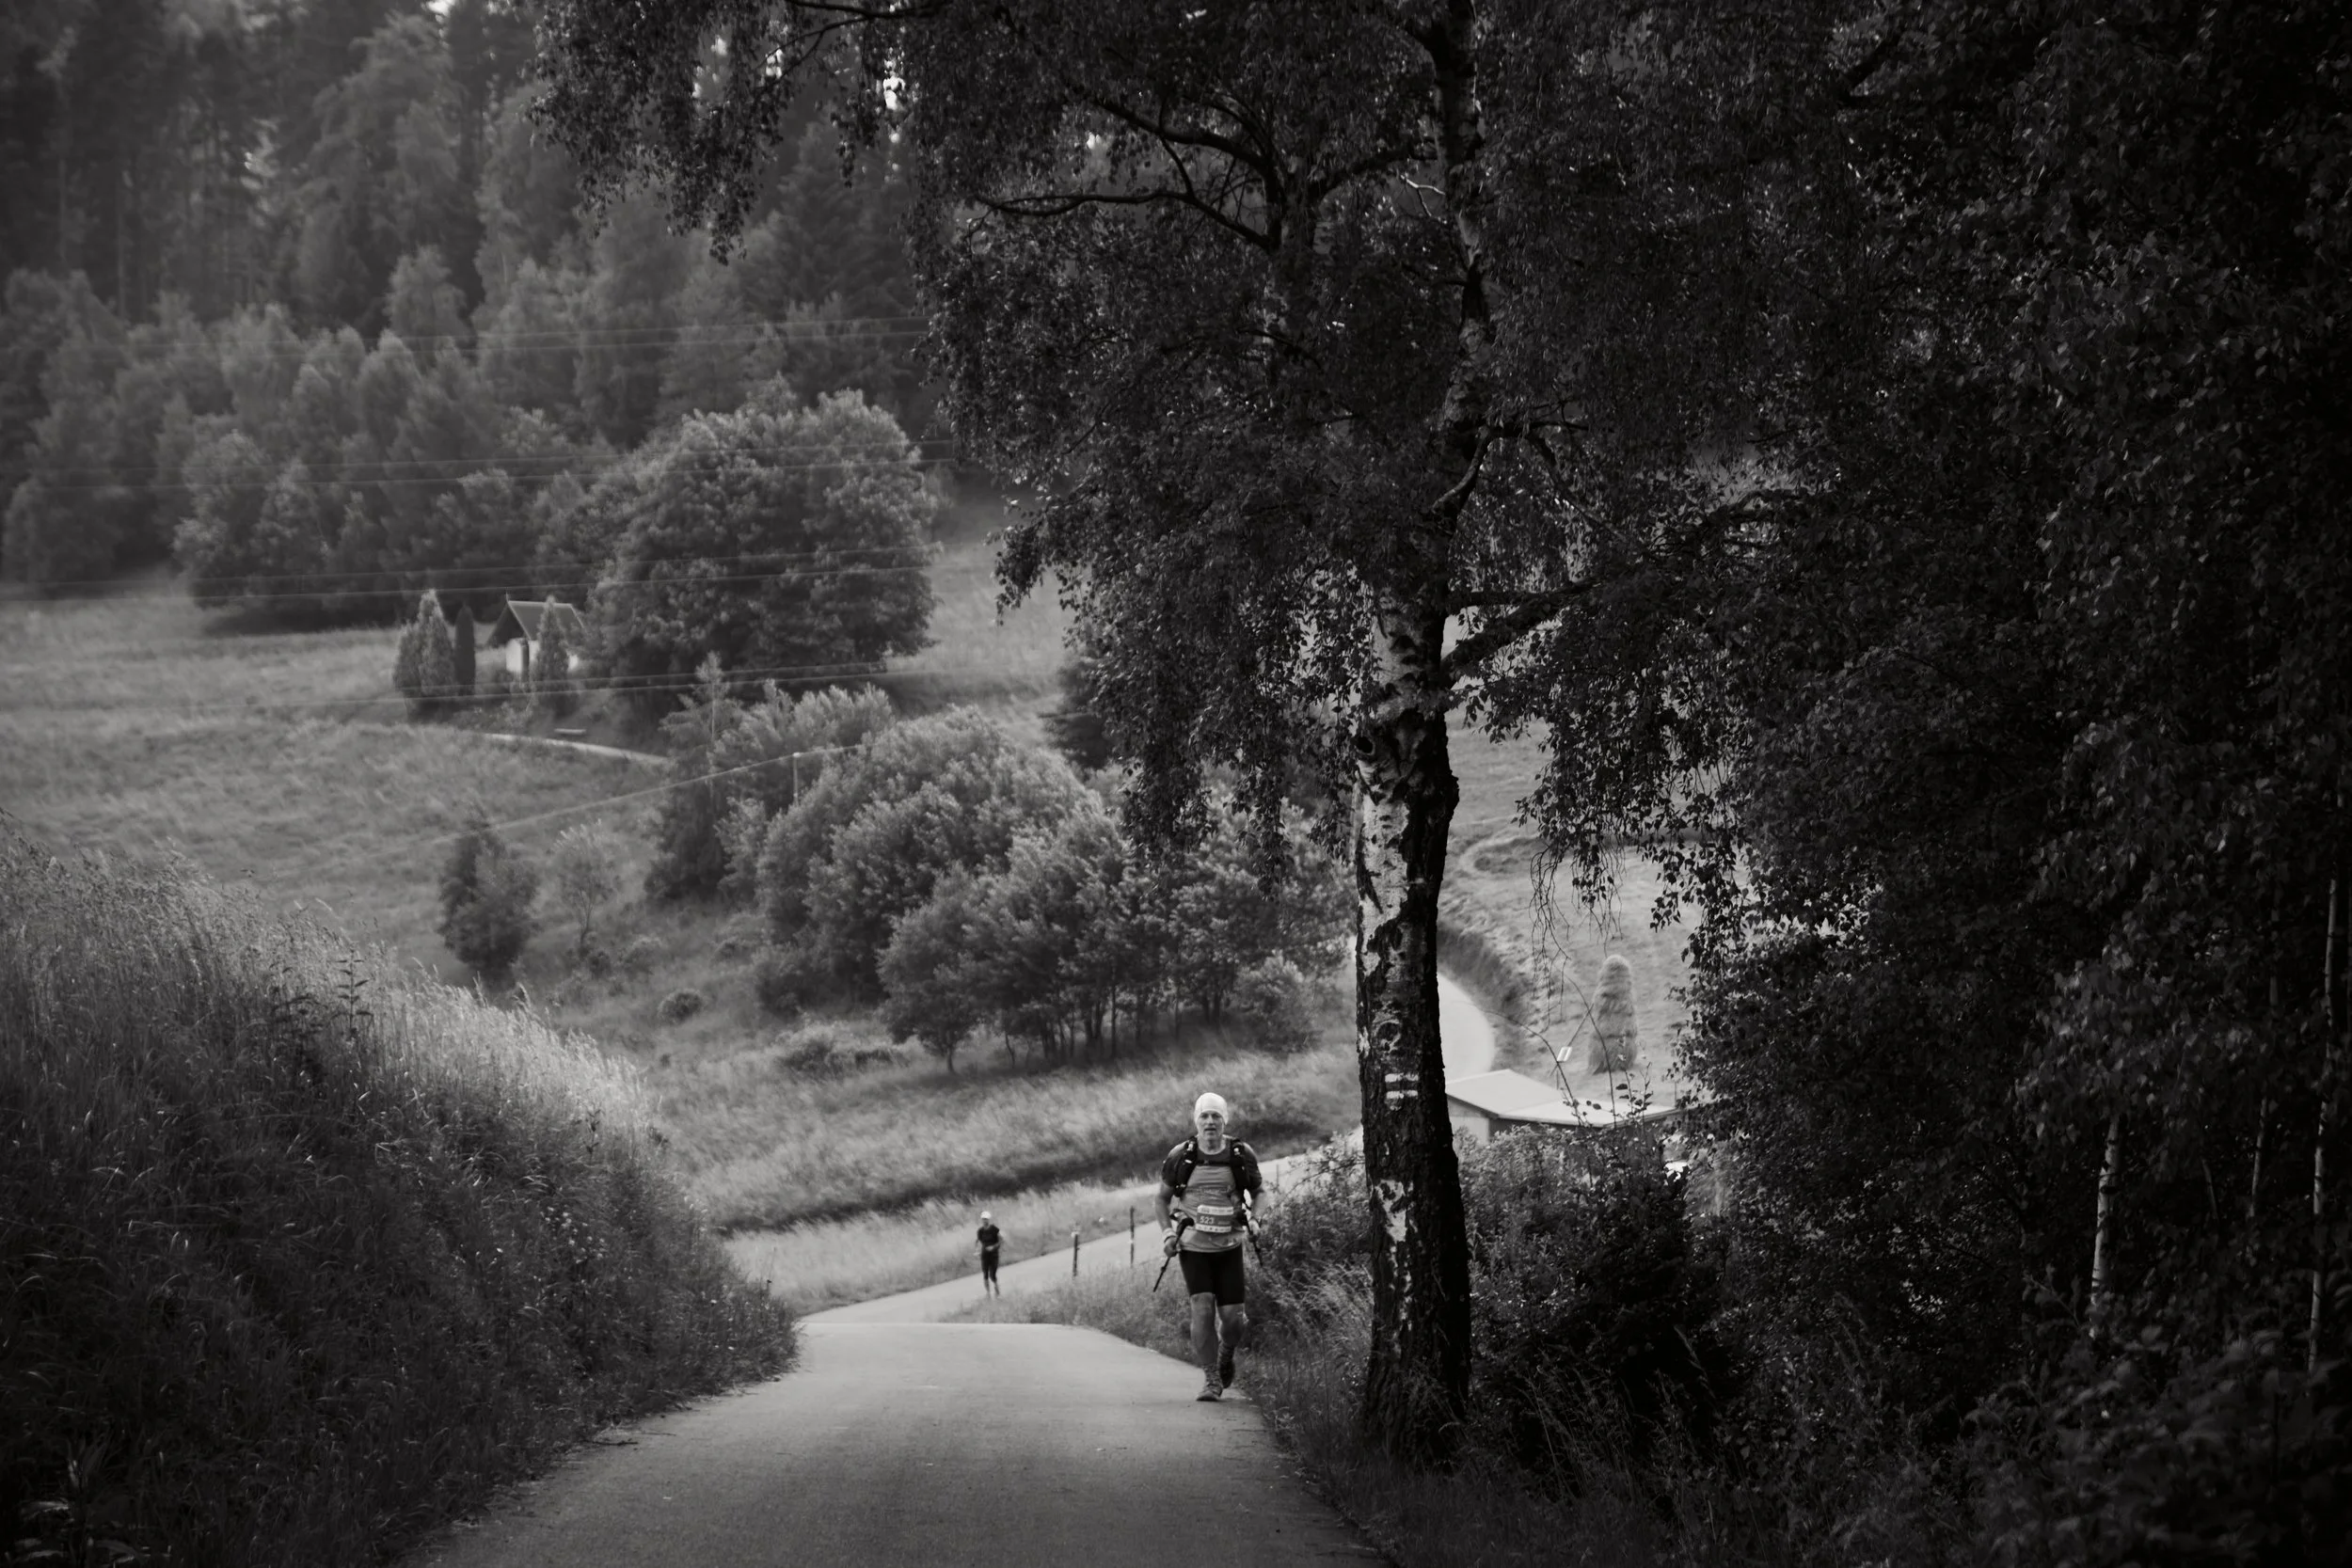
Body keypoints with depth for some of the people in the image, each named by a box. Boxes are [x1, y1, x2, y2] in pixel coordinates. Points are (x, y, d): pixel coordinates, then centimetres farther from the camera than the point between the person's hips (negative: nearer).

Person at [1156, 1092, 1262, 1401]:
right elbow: (1163, 1197, 9)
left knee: (1233, 1317, -3)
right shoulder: (1180, 1156, -4)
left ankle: (1226, 1354, 32)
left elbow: (1256, 1191, 15)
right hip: (1193, 1245, -1)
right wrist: (1166, 1232, -5)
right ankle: (1210, 1378, -4)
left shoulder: (1242, 1155, -3)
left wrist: (1253, 1219, -3)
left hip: (1229, 1246, 1)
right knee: (1203, 1307, -16)